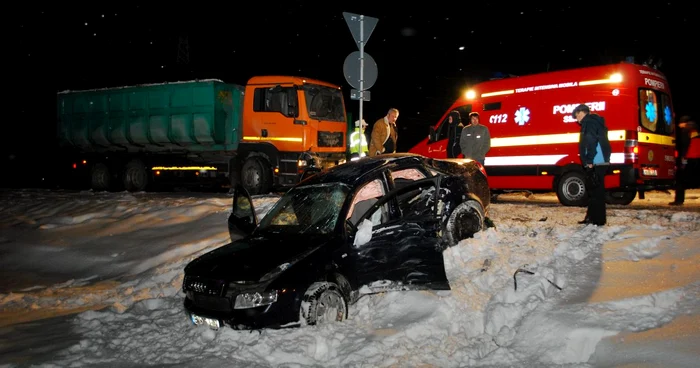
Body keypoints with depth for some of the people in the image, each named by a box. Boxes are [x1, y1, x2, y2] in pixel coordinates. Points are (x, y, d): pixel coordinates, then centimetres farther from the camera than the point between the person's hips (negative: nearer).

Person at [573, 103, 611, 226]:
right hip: (600, 162, 10)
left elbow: (591, 142, -19)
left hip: (595, 163, -10)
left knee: (595, 191, -8)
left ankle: (597, 219, -6)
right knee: (595, 190, 14)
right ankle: (592, 217, 21)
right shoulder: (595, 121, 24)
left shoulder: (589, 122, -7)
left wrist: (589, 161, -20)